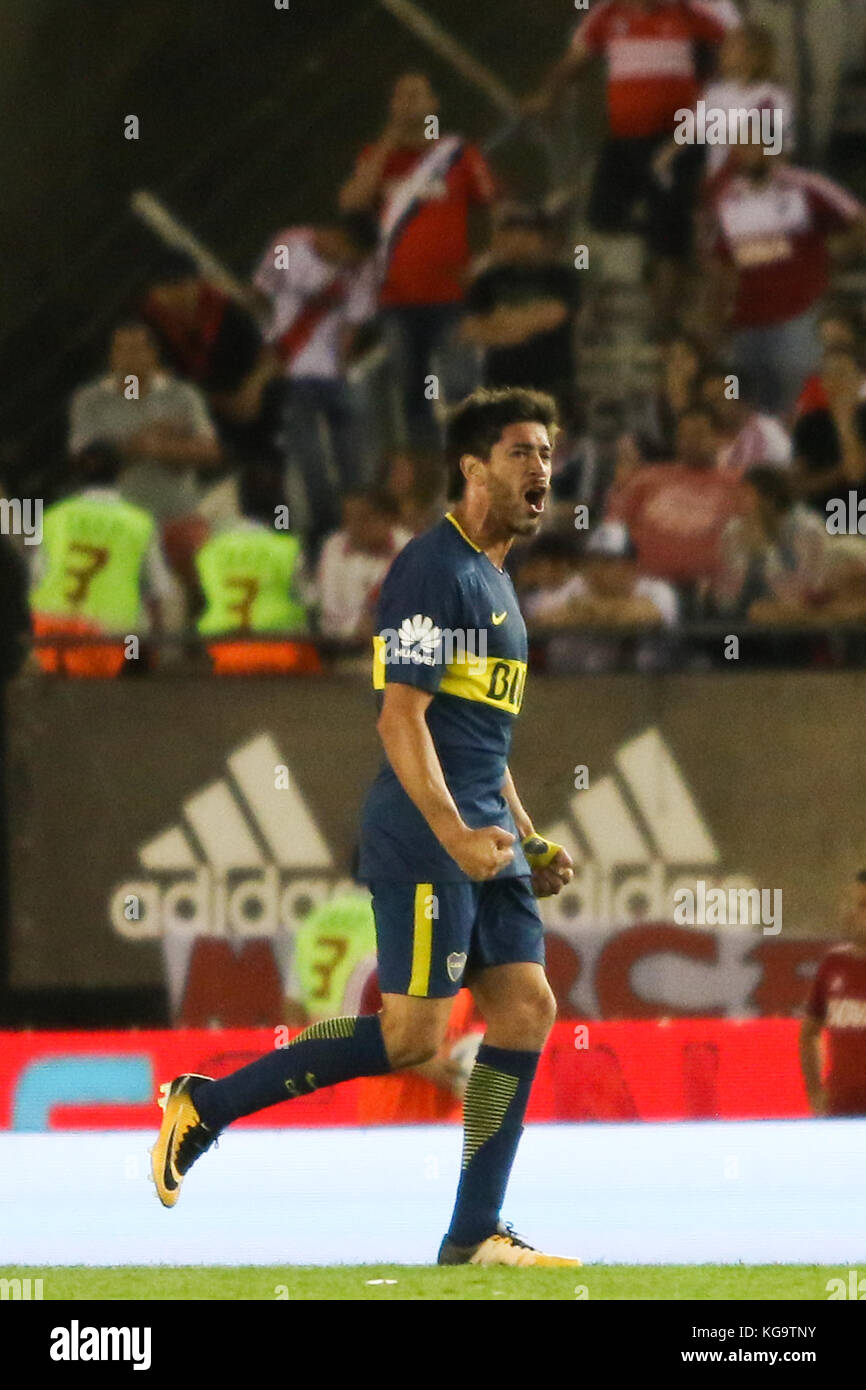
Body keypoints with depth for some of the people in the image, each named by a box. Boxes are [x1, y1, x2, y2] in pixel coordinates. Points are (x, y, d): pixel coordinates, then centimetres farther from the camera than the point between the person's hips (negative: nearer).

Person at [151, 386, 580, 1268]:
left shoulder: (494, 582, 19)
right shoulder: (435, 570, -11)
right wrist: (454, 833, -26)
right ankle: (205, 1106, 0)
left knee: (526, 1009, 1)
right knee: (411, 1036, -10)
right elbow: (402, 716, -18)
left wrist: (526, 839, 22)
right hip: (422, 842, -9)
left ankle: (475, 1236, 3)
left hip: (486, 844, 9)